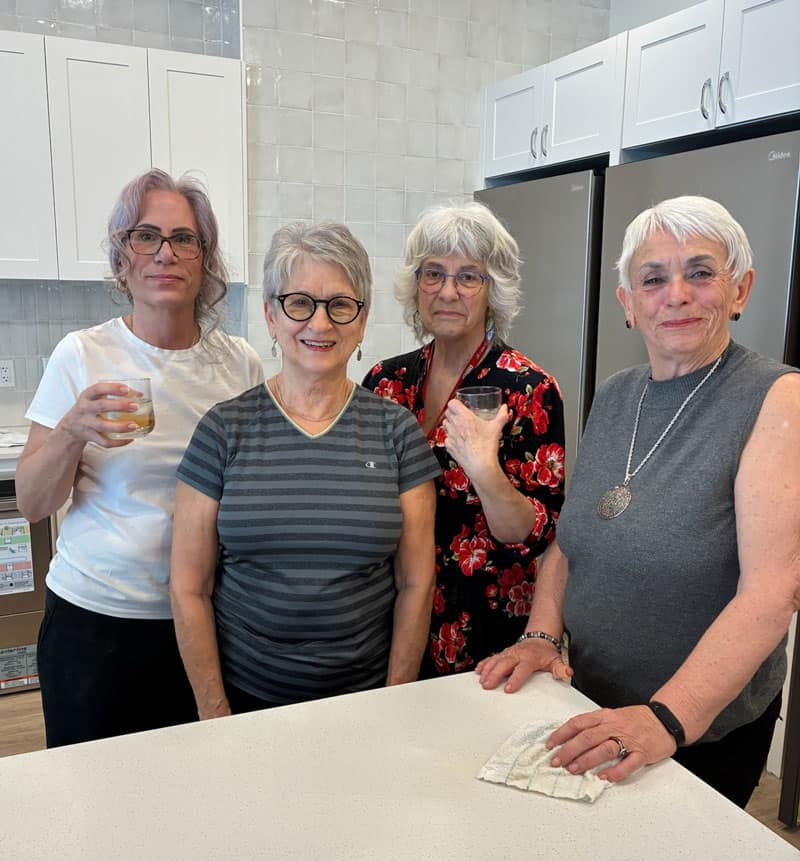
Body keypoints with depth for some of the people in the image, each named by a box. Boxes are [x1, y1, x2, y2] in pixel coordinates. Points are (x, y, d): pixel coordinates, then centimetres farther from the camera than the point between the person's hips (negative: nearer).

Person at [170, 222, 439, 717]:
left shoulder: (396, 431, -5)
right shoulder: (224, 430, -7)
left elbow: (416, 583, -3)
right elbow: (189, 589, -4)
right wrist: (216, 715, -5)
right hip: (245, 698, 0)